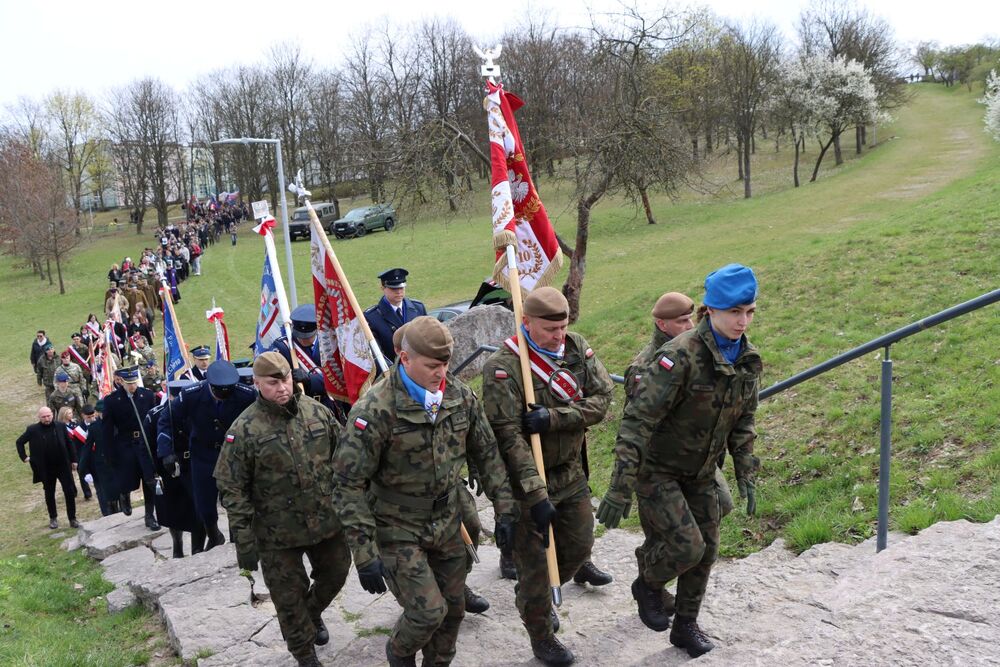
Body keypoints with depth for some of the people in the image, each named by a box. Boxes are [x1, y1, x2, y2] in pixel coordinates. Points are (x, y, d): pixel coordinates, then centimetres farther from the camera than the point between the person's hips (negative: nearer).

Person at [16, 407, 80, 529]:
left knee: (70, 492, -1)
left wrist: (73, 459, 6)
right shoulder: (33, 430, -7)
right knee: (49, 494, 13)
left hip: (63, 466, 0)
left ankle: (72, 519, 11)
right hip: (46, 469, 0)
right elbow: (20, 442, 9)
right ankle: (53, 519, 30)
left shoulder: (60, 427, -4)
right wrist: (24, 457, 2)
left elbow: (69, 444, 5)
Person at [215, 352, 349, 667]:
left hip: (328, 521, 4)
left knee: (335, 574, 20)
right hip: (279, 534, -3)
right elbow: (232, 489, -11)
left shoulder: (317, 412, -3)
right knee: (289, 597, 9)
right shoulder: (244, 429, -14)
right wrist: (243, 541, -12)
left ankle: (313, 612, 52)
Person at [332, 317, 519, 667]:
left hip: (447, 523, 5)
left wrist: (504, 509, 3)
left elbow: (487, 454, 6)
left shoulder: (460, 396, -7)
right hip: (398, 530, -5)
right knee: (428, 611, -9)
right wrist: (365, 555, -21)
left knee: (453, 608, 14)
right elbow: (348, 486, -21)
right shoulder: (375, 411, -24)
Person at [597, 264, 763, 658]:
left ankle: (686, 626, 33)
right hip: (657, 468, -7)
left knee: (706, 550, 11)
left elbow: (742, 423, 11)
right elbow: (638, 420, -29)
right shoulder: (681, 356, -26)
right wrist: (620, 488, -31)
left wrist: (745, 475, 7)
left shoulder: (747, 360, -3)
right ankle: (647, 585, 19)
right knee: (687, 546, -14)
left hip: (700, 472, 7)